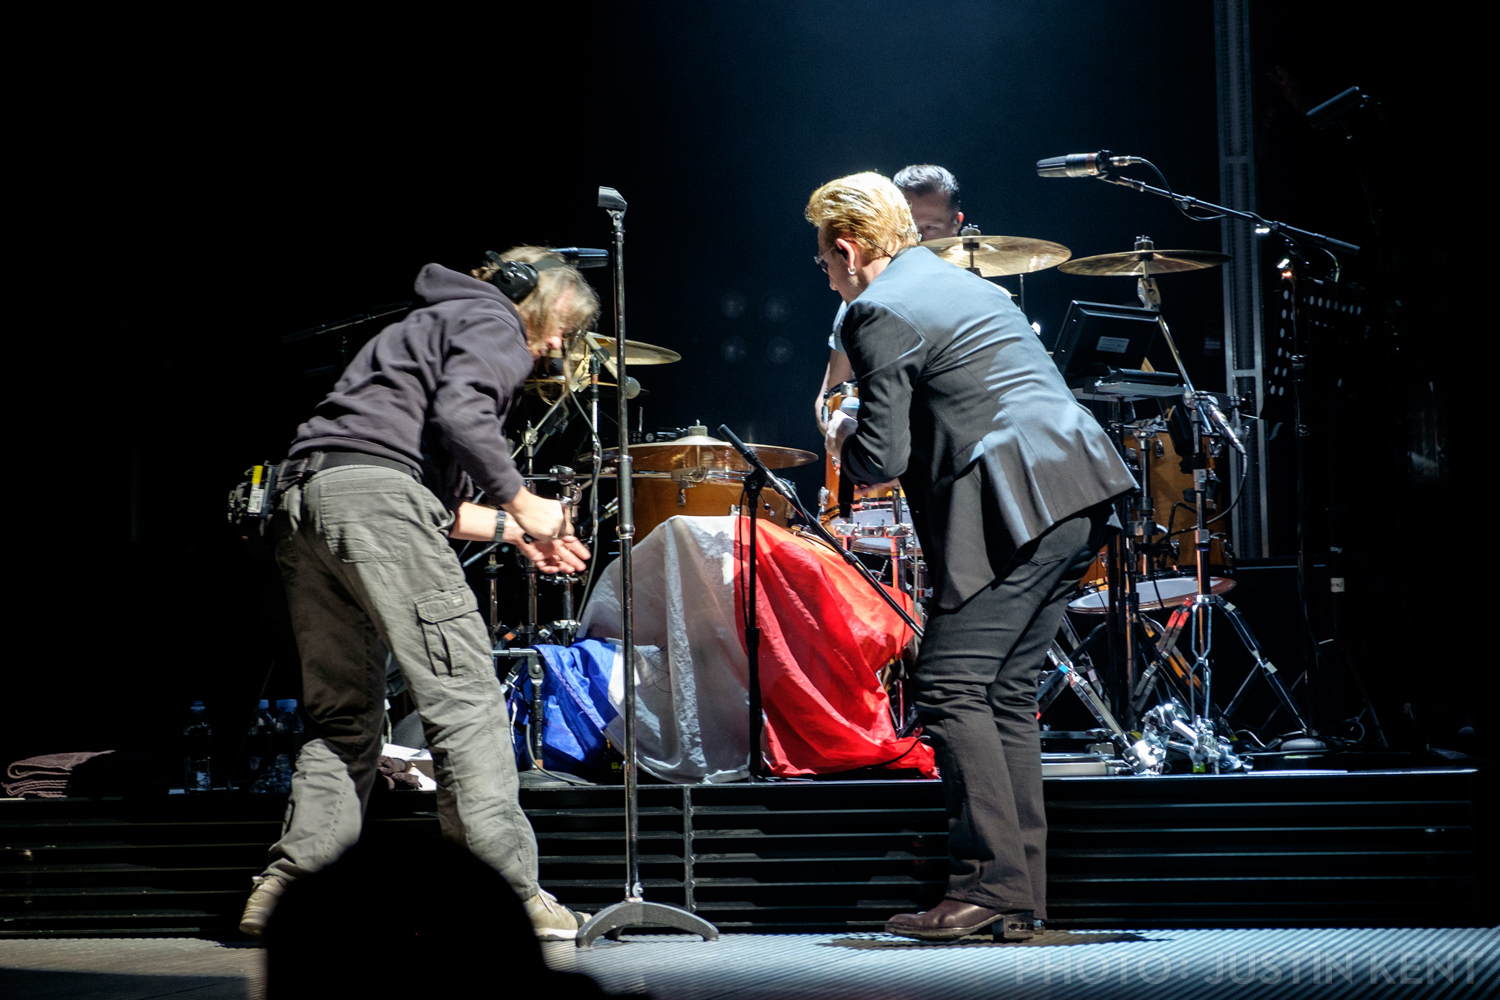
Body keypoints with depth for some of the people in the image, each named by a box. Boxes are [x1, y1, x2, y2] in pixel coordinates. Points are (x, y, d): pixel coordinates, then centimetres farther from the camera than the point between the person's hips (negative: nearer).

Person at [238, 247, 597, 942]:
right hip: (374, 490, -9)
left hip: (300, 497, 9)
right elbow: (458, 415, -13)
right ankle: (506, 888, -12)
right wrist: (521, 503, -4)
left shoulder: (435, 323, 37)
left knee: (342, 713, 11)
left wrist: (512, 532, 28)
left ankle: (287, 889, 3)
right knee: (464, 694, -9)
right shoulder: (495, 325, 9)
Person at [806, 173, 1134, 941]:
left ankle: (988, 883, -10)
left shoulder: (877, 313, -3)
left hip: (1016, 506, -9)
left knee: (950, 688, -5)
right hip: (1080, 499, 9)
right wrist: (871, 441, 33)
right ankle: (1019, 898, 13)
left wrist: (843, 443, 13)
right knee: (1005, 695, 13)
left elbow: (881, 460, -9)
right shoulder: (966, 285, 25)